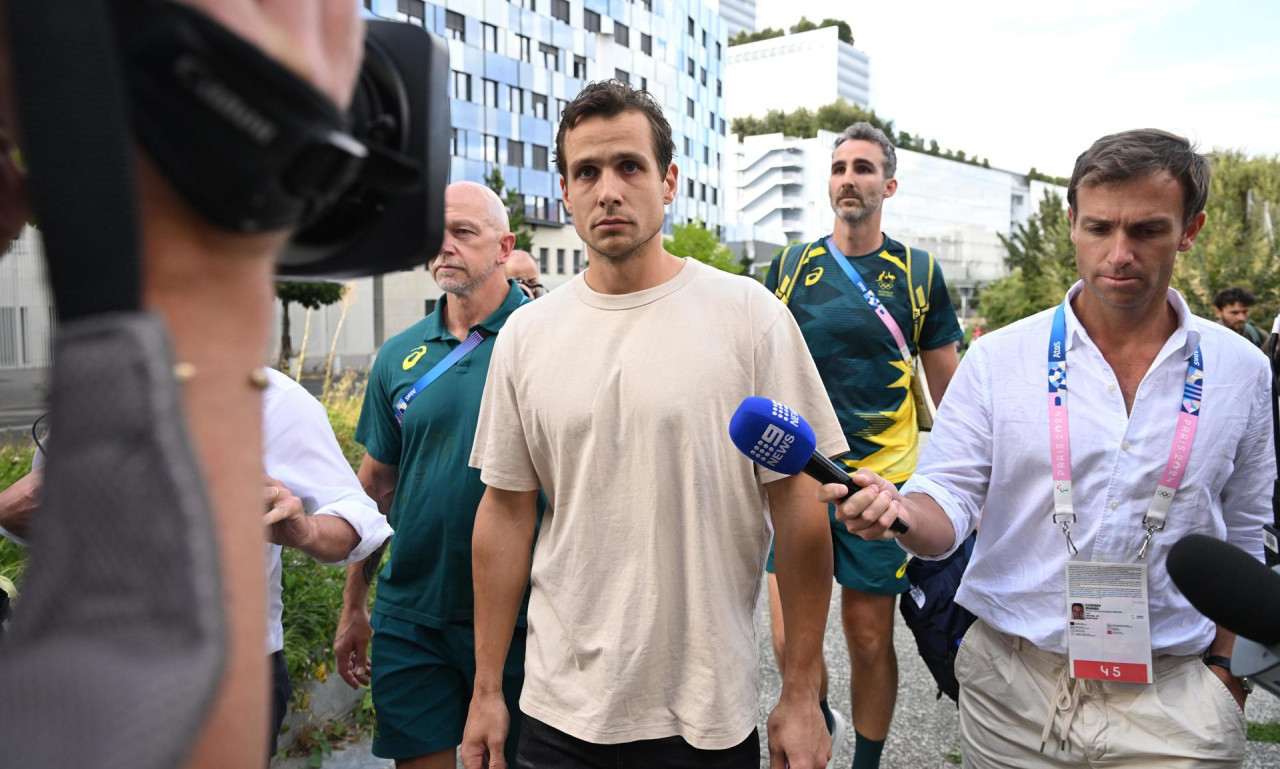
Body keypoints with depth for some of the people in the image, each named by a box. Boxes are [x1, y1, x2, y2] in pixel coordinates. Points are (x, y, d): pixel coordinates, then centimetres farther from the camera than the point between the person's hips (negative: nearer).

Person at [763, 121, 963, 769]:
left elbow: (949, 390, 9)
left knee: (870, 639, 7)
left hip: (883, 480, 0)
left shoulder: (918, 273, 4)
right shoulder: (790, 266, 5)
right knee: (789, 640, -3)